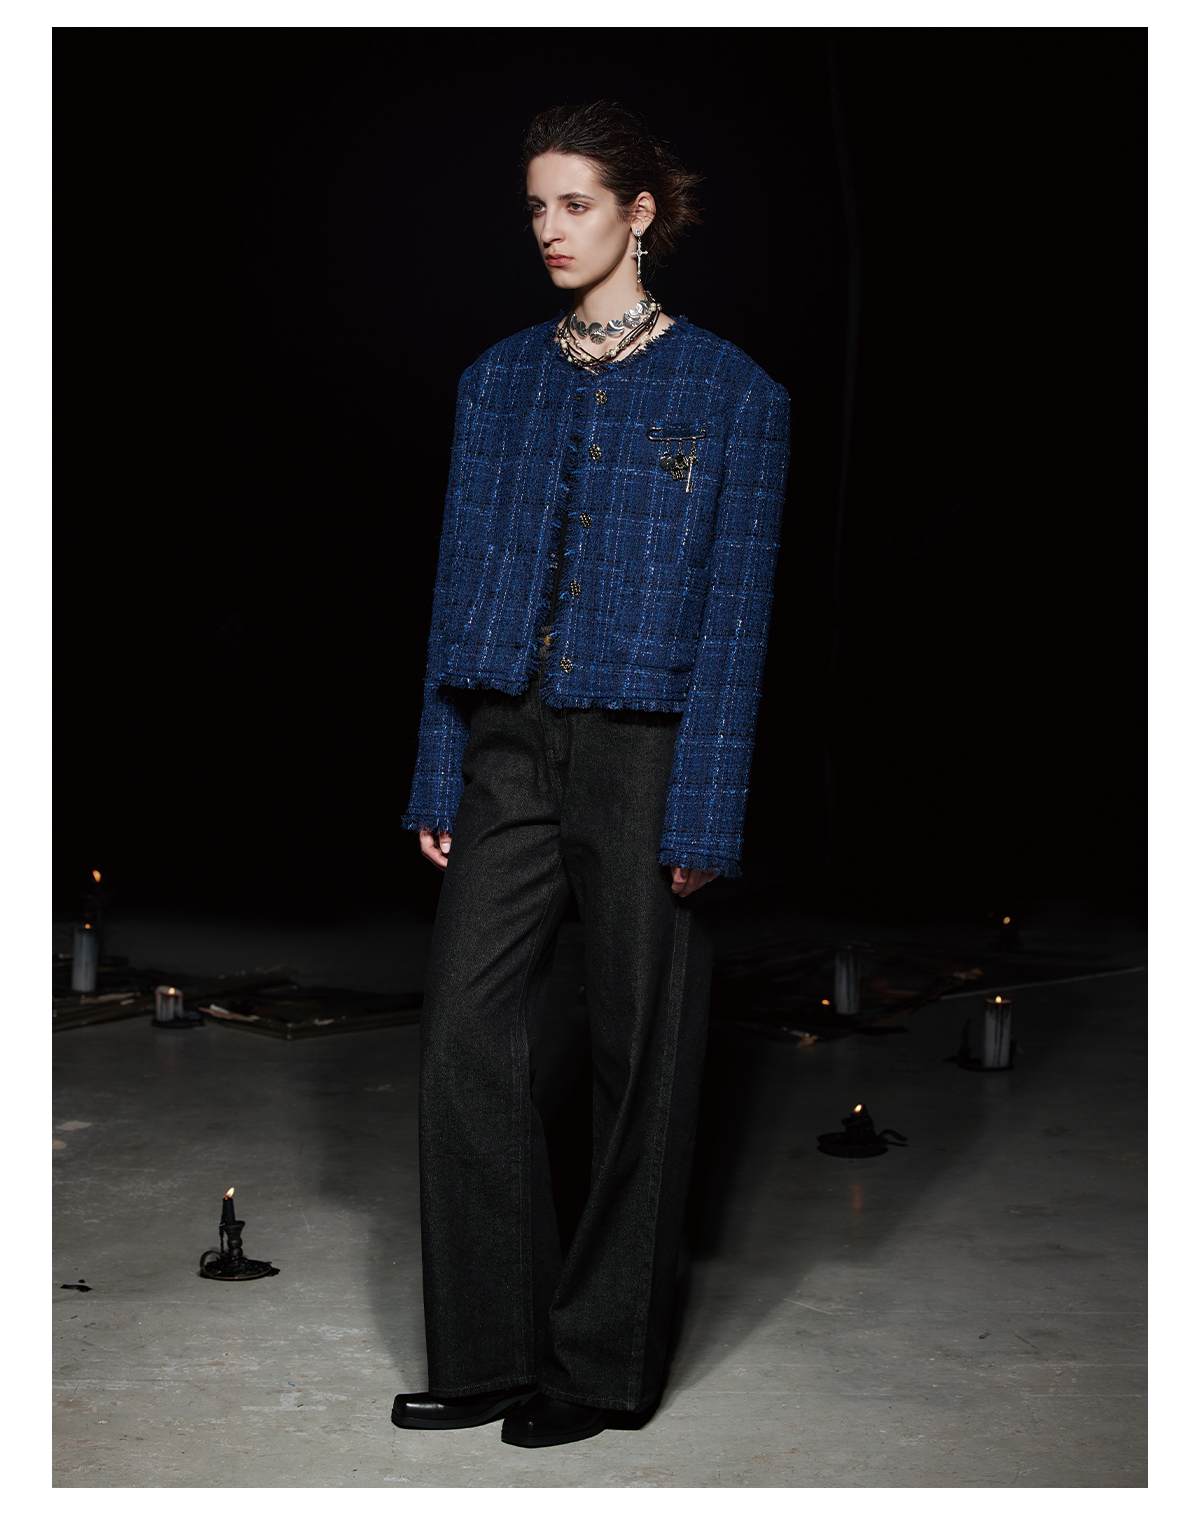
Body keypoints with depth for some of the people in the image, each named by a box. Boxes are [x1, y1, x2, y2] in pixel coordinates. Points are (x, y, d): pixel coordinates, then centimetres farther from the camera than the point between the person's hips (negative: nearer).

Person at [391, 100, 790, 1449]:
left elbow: (734, 614, -6)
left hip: (644, 755, -4)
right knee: (464, 1042, 2)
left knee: (638, 1056, 5)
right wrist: (439, 778, 6)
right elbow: (461, 580, 11)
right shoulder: (500, 382, 10)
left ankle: (602, 1361, 19)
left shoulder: (727, 392, -3)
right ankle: (492, 1352, 16)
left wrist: (703, 816, -11)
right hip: (511, 753, 5)